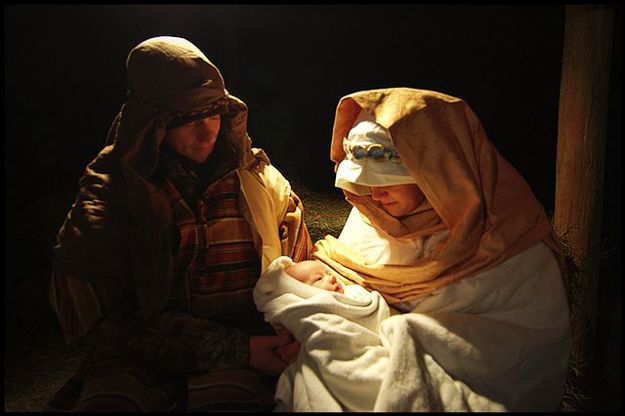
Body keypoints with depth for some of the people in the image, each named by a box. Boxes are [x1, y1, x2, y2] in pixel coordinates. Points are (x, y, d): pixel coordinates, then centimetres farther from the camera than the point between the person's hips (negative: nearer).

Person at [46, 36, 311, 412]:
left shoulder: (262, 181, 5)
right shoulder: (107, 194, -2)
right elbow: (112, 320, -7)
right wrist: (235, 348, -17)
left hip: (243, 343, 0)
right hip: (143, 352, 1)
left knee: (231, 395, -31)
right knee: (108, 398, -29)